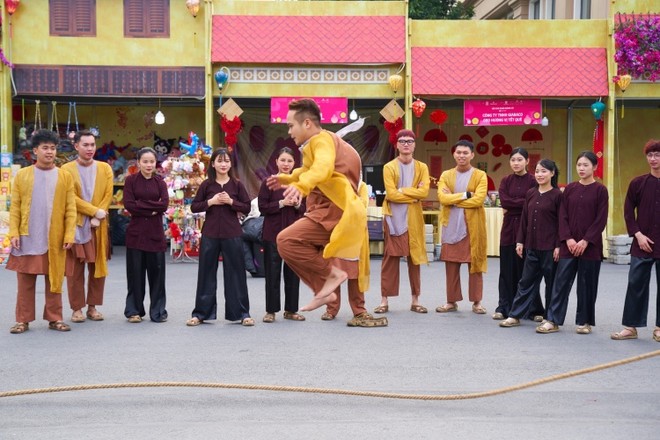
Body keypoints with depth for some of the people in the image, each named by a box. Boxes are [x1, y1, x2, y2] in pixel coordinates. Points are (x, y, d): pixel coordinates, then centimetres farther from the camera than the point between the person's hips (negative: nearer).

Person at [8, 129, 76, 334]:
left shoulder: (64, 176, 3)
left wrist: (69, 234, -7)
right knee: (25, 281, 5)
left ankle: (55, 318, 15)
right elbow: (15, 207, 2)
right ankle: (23, 320, 12)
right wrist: (14, 233, -7)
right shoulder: (22, 175, 4)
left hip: (55, 239, 0)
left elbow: (70, 209, 1)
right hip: (27, 238, 0)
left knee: (54, 280, 7)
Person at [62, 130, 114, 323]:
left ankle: (93, 306, 14)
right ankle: (77, 308, 8)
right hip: (75, 225, -3)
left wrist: (97, 218, -10)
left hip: (98, 225, 3)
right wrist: (95, 211, -14)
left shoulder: (105, 168, 7)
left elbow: (108, 195, 2)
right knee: (75, 269, 0)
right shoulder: (67, 169, -2)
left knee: (98, 267, 5)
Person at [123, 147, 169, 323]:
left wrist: (140, 204, -12)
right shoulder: (131, 180, 2)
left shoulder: (160, 182, 7)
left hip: (155, 232, 1)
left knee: (156, 272, 2)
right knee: (135, 273, 2)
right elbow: (128, 205, -10)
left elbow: (164, 204, -7)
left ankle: (158, 311, 11)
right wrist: (152, 208, -12)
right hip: (136, 232, -1)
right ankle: (134, 310, 13)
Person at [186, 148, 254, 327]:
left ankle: (242, 313, 11)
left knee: (236, 273, 3)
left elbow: (247, 207, 1)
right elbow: (194, 207, 3)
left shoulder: (237, 184, 3)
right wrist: (211, 202, -11)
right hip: (210, 234, 1)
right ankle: (201, 313, 15)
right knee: (206, 273, 6)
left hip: (232, 234, 0)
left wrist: (231, 201, -13)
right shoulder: (206, 184, 3)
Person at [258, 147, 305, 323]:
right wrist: (281, 203, -18)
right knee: (272, 273, 1)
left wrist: (297, 205, -11)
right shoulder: (268, 182, -3)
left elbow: (304, 208, 10)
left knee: (293, 272, 7)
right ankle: (271, 310, 10)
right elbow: (262, 207, -7)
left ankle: (291, 309, 17)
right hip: (273, 233, -3)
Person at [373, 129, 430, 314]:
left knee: (415, 258, 5)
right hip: (394, 218, -2)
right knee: (390, 258, -1)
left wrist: (402, 191, -12)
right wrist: (414, 194, -10)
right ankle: (384, 300, 2)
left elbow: (424, 191, -8)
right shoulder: (389, 167, 0)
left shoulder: (421, 167, 7)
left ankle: (415, 301, 12)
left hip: (414, 219, 2)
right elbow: (391, 194, -12)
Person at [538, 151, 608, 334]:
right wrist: (568, 238, -8)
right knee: (561, 282, 0)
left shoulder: (600, 190, -3)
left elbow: (601, 219, -7)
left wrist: (586, 241, -13)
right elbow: (562, 216, 4)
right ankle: (553, 320, 3)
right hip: (568, 244, 3)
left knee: (586, 284, 4)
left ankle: (585, 322, 15)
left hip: (590, 245, -3)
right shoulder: (570, 188, 7)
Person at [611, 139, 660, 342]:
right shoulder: (638, 183, 1)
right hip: (642, 244, 0)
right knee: (636, 285, 3)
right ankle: (630, 326, 11)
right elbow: (628, 211, 3)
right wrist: (638, 235, -8)